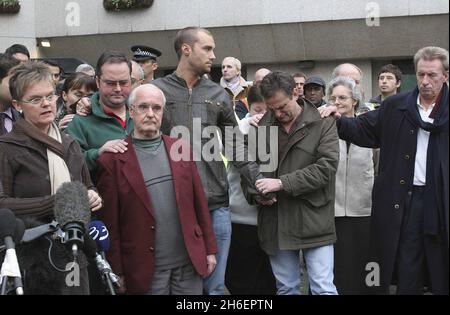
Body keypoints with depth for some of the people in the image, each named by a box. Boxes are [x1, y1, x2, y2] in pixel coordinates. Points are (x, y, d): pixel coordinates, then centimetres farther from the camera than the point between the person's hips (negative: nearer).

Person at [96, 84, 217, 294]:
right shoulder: (113, 160, -5)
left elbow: (199, 203, 9)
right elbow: (110, 221, -4)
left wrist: (209, 249, 8)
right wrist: (117, 272, -4)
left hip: (190, 262, 3)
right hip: (145, 269, -3)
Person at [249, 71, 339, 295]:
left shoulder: (323, 124, -4)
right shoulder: (262, 124, 8)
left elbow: (326, 167, -14)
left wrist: (282, 183, -18)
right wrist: (254, 191, -6)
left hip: (313, 221, -4)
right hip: (276, 221, 4)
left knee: (324, 288, -2)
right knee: (286, 288, 14)